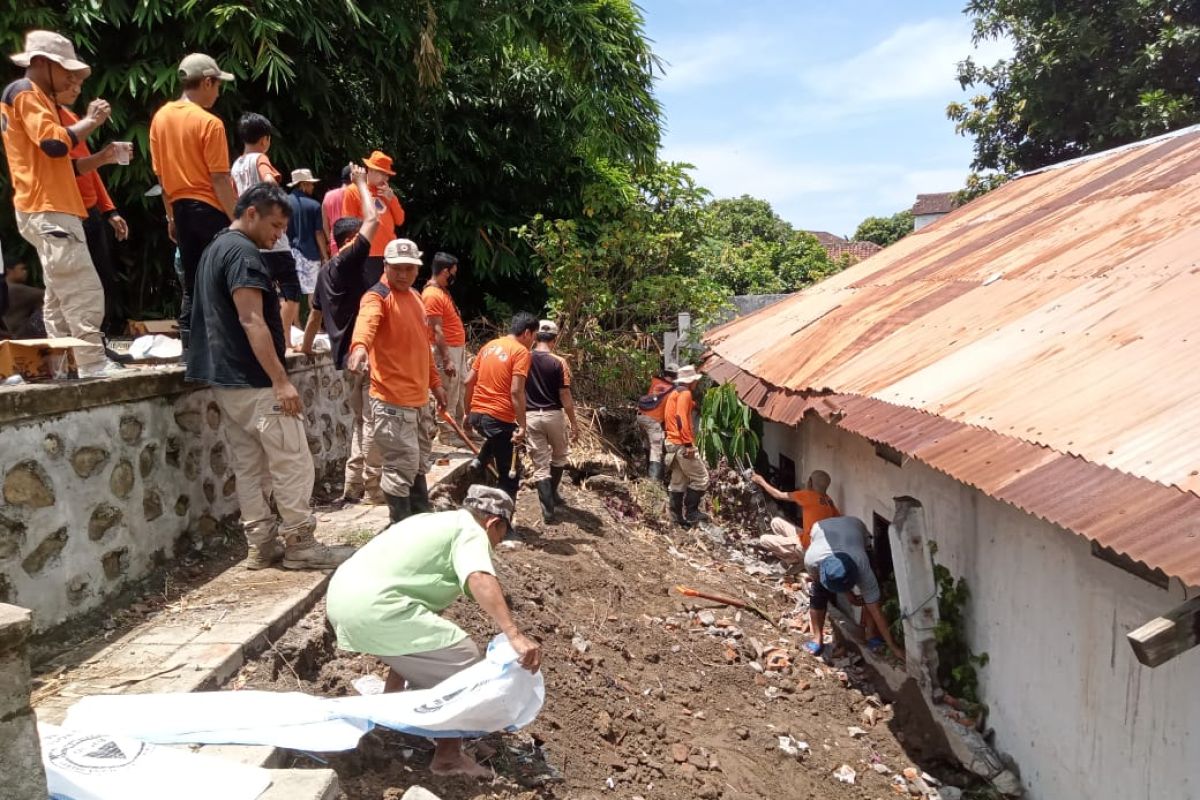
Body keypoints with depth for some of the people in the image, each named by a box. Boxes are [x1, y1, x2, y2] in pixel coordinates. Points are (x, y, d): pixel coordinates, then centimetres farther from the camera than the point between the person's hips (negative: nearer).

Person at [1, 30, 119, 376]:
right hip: (48, 210, -10)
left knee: (61, 293, 11)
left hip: (49, 208, 10)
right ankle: (93, 363, -14)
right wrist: (90, 121, -9)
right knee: (84, 291, -14)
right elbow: (54, 143, -21)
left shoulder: (38, 97, 23)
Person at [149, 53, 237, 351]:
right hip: (210, 208, -7)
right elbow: (220, 180, -16)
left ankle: (190, 349, 10)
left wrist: (171, 217, 18)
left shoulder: (160, 117, 9)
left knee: (192, 286, 10)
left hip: (181, 208, 7)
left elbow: (160, 175, 13)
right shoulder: (209, 123, -12)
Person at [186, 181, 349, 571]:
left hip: (226, 379, 10)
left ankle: (262, 544, 14)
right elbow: (251, 321, -22)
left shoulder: (215, 249, 18)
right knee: (292, 462, -4)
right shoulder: (242, 252, -14)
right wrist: (281, 380, -24)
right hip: (254, 381, -10)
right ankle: (299, 544, 2)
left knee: (249, 466, 10)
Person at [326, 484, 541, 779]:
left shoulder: (435, 522, 28)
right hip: (373, 609, -10)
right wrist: (514, 635, -32)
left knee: (416, 645, 33)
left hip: (342, 595, 10)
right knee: (463, 662, 0)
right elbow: (479, 579, -22)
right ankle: (448, 756, 7)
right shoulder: (471, 531, 0)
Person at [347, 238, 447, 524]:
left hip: (419, 398, 9)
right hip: (392, 400, -9)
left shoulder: (415, 296, 14)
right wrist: (359, 347, -57)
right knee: (401, 467, -7)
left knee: (418, 465, 19)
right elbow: (366, 321, -37)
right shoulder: (377, 297, -12)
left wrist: (435, 383, 24)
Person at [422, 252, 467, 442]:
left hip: (457, 348, 10)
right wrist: (446, 359, -23)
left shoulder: (442, 290, 12)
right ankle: (447, 433, 8)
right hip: (446, 350, -10)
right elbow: (437, 331, -22)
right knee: (448, 394, -1)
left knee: (461, 390, 17)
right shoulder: (432, 295, -18)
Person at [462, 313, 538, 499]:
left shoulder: (489, 346, 13)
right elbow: (516, 392, -18)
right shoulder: (521, 352, -8)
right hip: (499, 418, -7)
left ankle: (479, 465, 26)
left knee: (495, 440, 40)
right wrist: (522, 426, -17)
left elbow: (468, 382, 14)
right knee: (510, 474, 4)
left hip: (476, 414, 7)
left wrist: (468, 412, 23)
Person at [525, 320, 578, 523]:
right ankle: (552, 494, 36)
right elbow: (565, 396, -9)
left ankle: (548, 508, 2)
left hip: (530, 416, 2)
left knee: (540, 465, 6)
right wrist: (574, 423, -3)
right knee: (559, 457, 24)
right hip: (554, 415, -1)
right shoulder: (559, 362, -9)